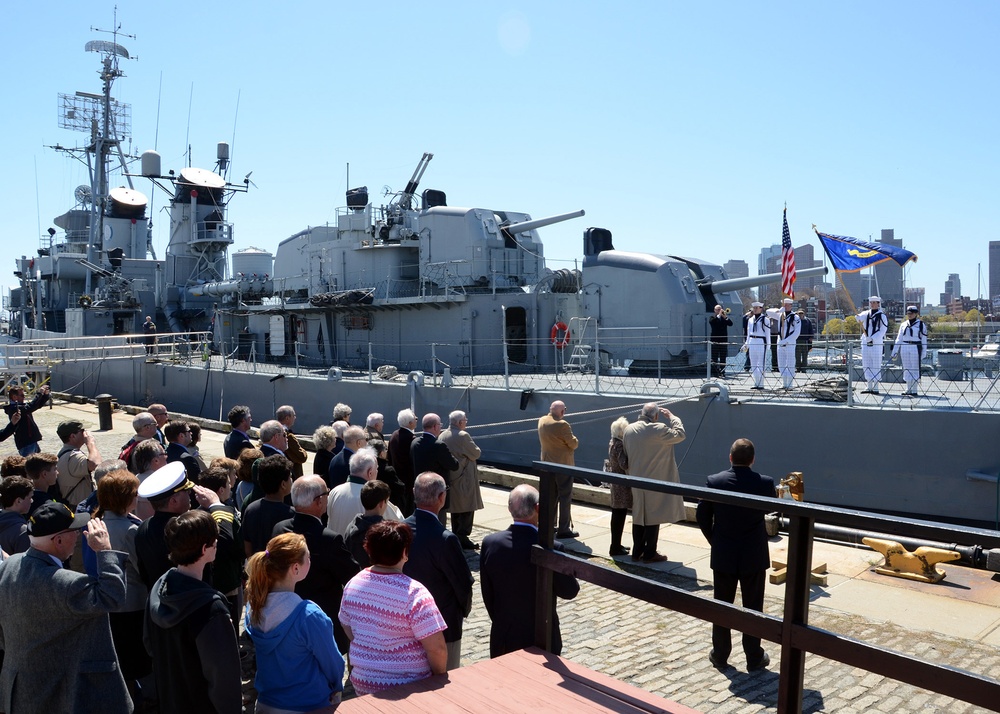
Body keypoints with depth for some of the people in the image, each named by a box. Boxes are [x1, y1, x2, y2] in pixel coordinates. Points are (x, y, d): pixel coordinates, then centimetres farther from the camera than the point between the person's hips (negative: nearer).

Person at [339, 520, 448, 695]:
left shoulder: (353, 584, -4)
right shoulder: (414, 593, -23)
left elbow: (348, 629, 10)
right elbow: (437, 648, -21)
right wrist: (440, 679, -4)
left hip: (361, 682, 6)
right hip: (406, 686, -6)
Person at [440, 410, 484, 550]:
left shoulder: (442, 435, 5)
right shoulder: (463, 436, -18)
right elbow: (476, 454, -13)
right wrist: (477, 450, 7)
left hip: (450, 478, 8)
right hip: (464, 479, -8)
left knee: (456, 509, 16)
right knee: (467, 509, -1)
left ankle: (456, 537, 22)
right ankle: (463, 538, -1)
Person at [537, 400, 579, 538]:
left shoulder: (541, 421, 2)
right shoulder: (562, 425, -22)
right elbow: (574, 444, -14)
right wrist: (573, 438, 6)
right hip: (563, 465, -8)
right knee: (565, 498, 1)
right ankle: (563, 529, 3)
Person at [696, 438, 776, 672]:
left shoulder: (714, 481, -12)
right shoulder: (765, 483, -14)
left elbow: (702, 517, -4)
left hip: (723, 556, 1)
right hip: (754, 556, 0)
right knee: (753, 608, 11)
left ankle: (720, 654, 23)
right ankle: (754, 658, 21)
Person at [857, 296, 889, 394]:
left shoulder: (882, 316, -2)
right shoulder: (866, 314, 13)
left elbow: (883, 330, -8)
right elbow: (861, 317, -9)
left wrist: (872, 338, -19)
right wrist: (859, 317, -33)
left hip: (877, 343, -5)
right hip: (865, 343, 5)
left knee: (876, 366, -4)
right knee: (867, 365, 7)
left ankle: (876, 388, -1)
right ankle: (869, 387, 14)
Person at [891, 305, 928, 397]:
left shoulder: (921, 324, 0)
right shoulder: (903, 324, 13)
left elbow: (924, 340, -1)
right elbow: (899, 338, 13)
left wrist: (923, 353, -6)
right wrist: (895, 351, 7)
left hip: (915, 348, -4)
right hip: (904, 348, 5)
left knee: (915, 368, -2)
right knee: (906, 368, 8)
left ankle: (914, 390, 2)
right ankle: (908, 389, 16)